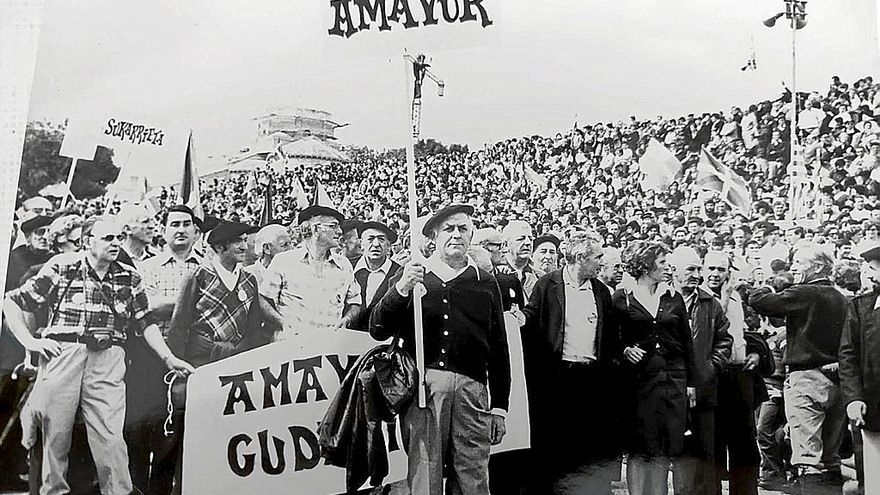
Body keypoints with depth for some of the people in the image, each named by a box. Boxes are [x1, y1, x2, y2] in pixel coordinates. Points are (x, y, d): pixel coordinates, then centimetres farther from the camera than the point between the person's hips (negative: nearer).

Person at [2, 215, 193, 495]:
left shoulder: (130, 279, 11)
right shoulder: (61, 269, 2)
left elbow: (145, 324, 14)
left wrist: (169, 359, 7)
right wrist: (29, 341, -3)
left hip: (108, 361, 1)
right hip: (62, 355, -1)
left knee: (110, 438, -7)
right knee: (55, 434, 8)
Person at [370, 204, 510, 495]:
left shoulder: (485, 283, 14)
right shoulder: (411, 275, 11)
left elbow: (499, 349, 14)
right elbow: (378, 331, 4)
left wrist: (499, 406, 11)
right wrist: (401, 290, -11)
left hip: (471, 387, 1)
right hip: (423, 382, -1)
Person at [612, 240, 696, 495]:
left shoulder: (673, 298, 11)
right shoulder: (621, 298, 0)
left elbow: (686, 342, 12)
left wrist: (691, 382, 9)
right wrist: (625, 349, -15)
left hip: (672, 378, 3)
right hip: (638, 378, -3)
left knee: (664, 450, 6)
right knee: (639, 449, 0)